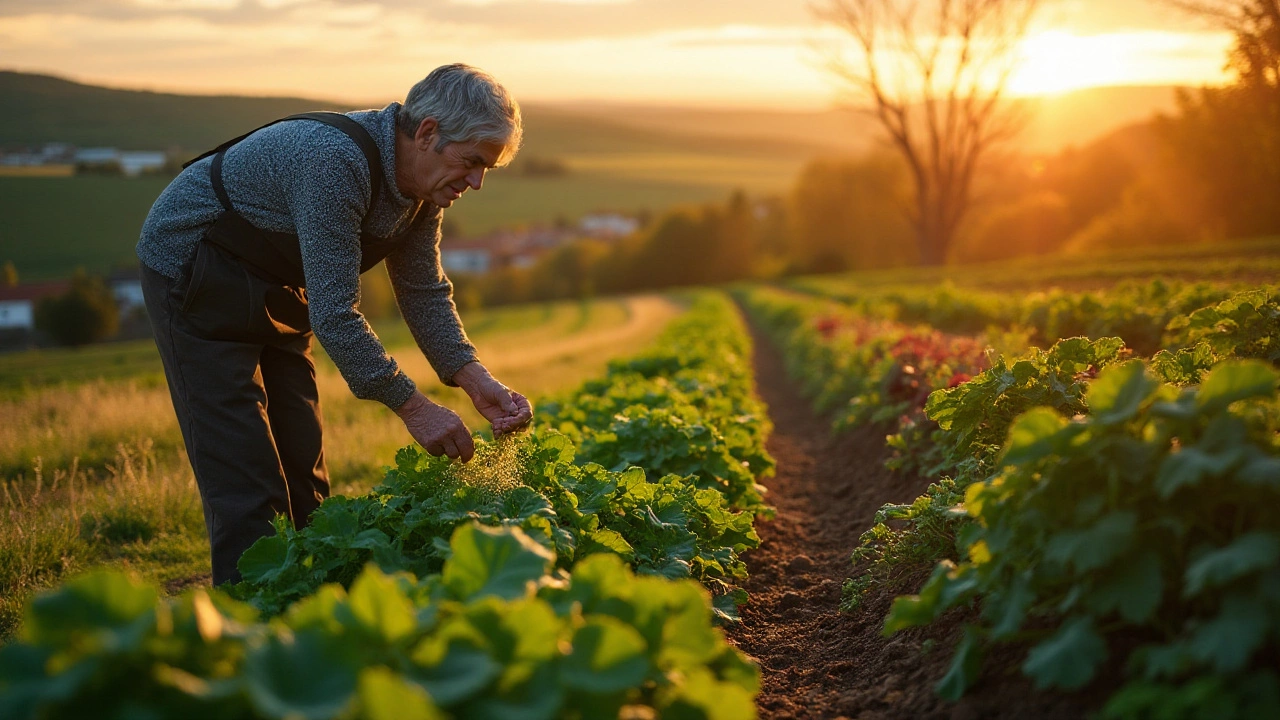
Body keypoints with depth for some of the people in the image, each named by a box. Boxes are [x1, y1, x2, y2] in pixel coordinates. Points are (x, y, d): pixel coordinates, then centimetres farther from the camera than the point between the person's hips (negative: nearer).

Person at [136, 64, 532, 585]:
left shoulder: (422, 183, -7)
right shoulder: (336, 160, -35)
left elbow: (424, 291, 2)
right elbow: (333, 314, -36)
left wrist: (475, 379, -11)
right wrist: (412, 407, -32)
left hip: (272, 285, 9)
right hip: (189, 269, -9)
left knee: (303, 469, 8)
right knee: (245, 478, -12)